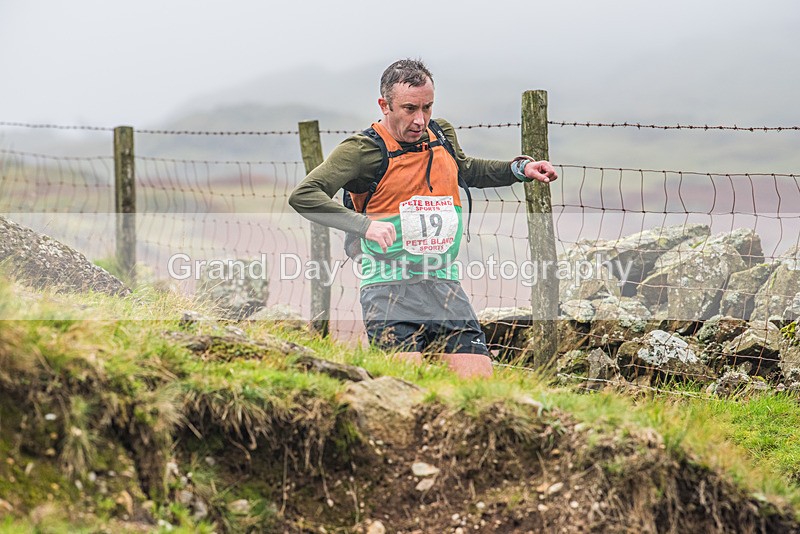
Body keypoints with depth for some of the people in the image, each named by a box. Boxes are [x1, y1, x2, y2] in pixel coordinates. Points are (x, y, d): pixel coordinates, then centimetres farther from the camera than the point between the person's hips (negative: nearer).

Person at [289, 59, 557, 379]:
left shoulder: (443, 134, 13)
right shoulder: (364, 150, -6)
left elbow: (466, 170, 36)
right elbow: (302, 195, -14)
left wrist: (520, 169, 23)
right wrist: (364, 224, -25)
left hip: (446, 288, 6)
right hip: (389, 289, -6)